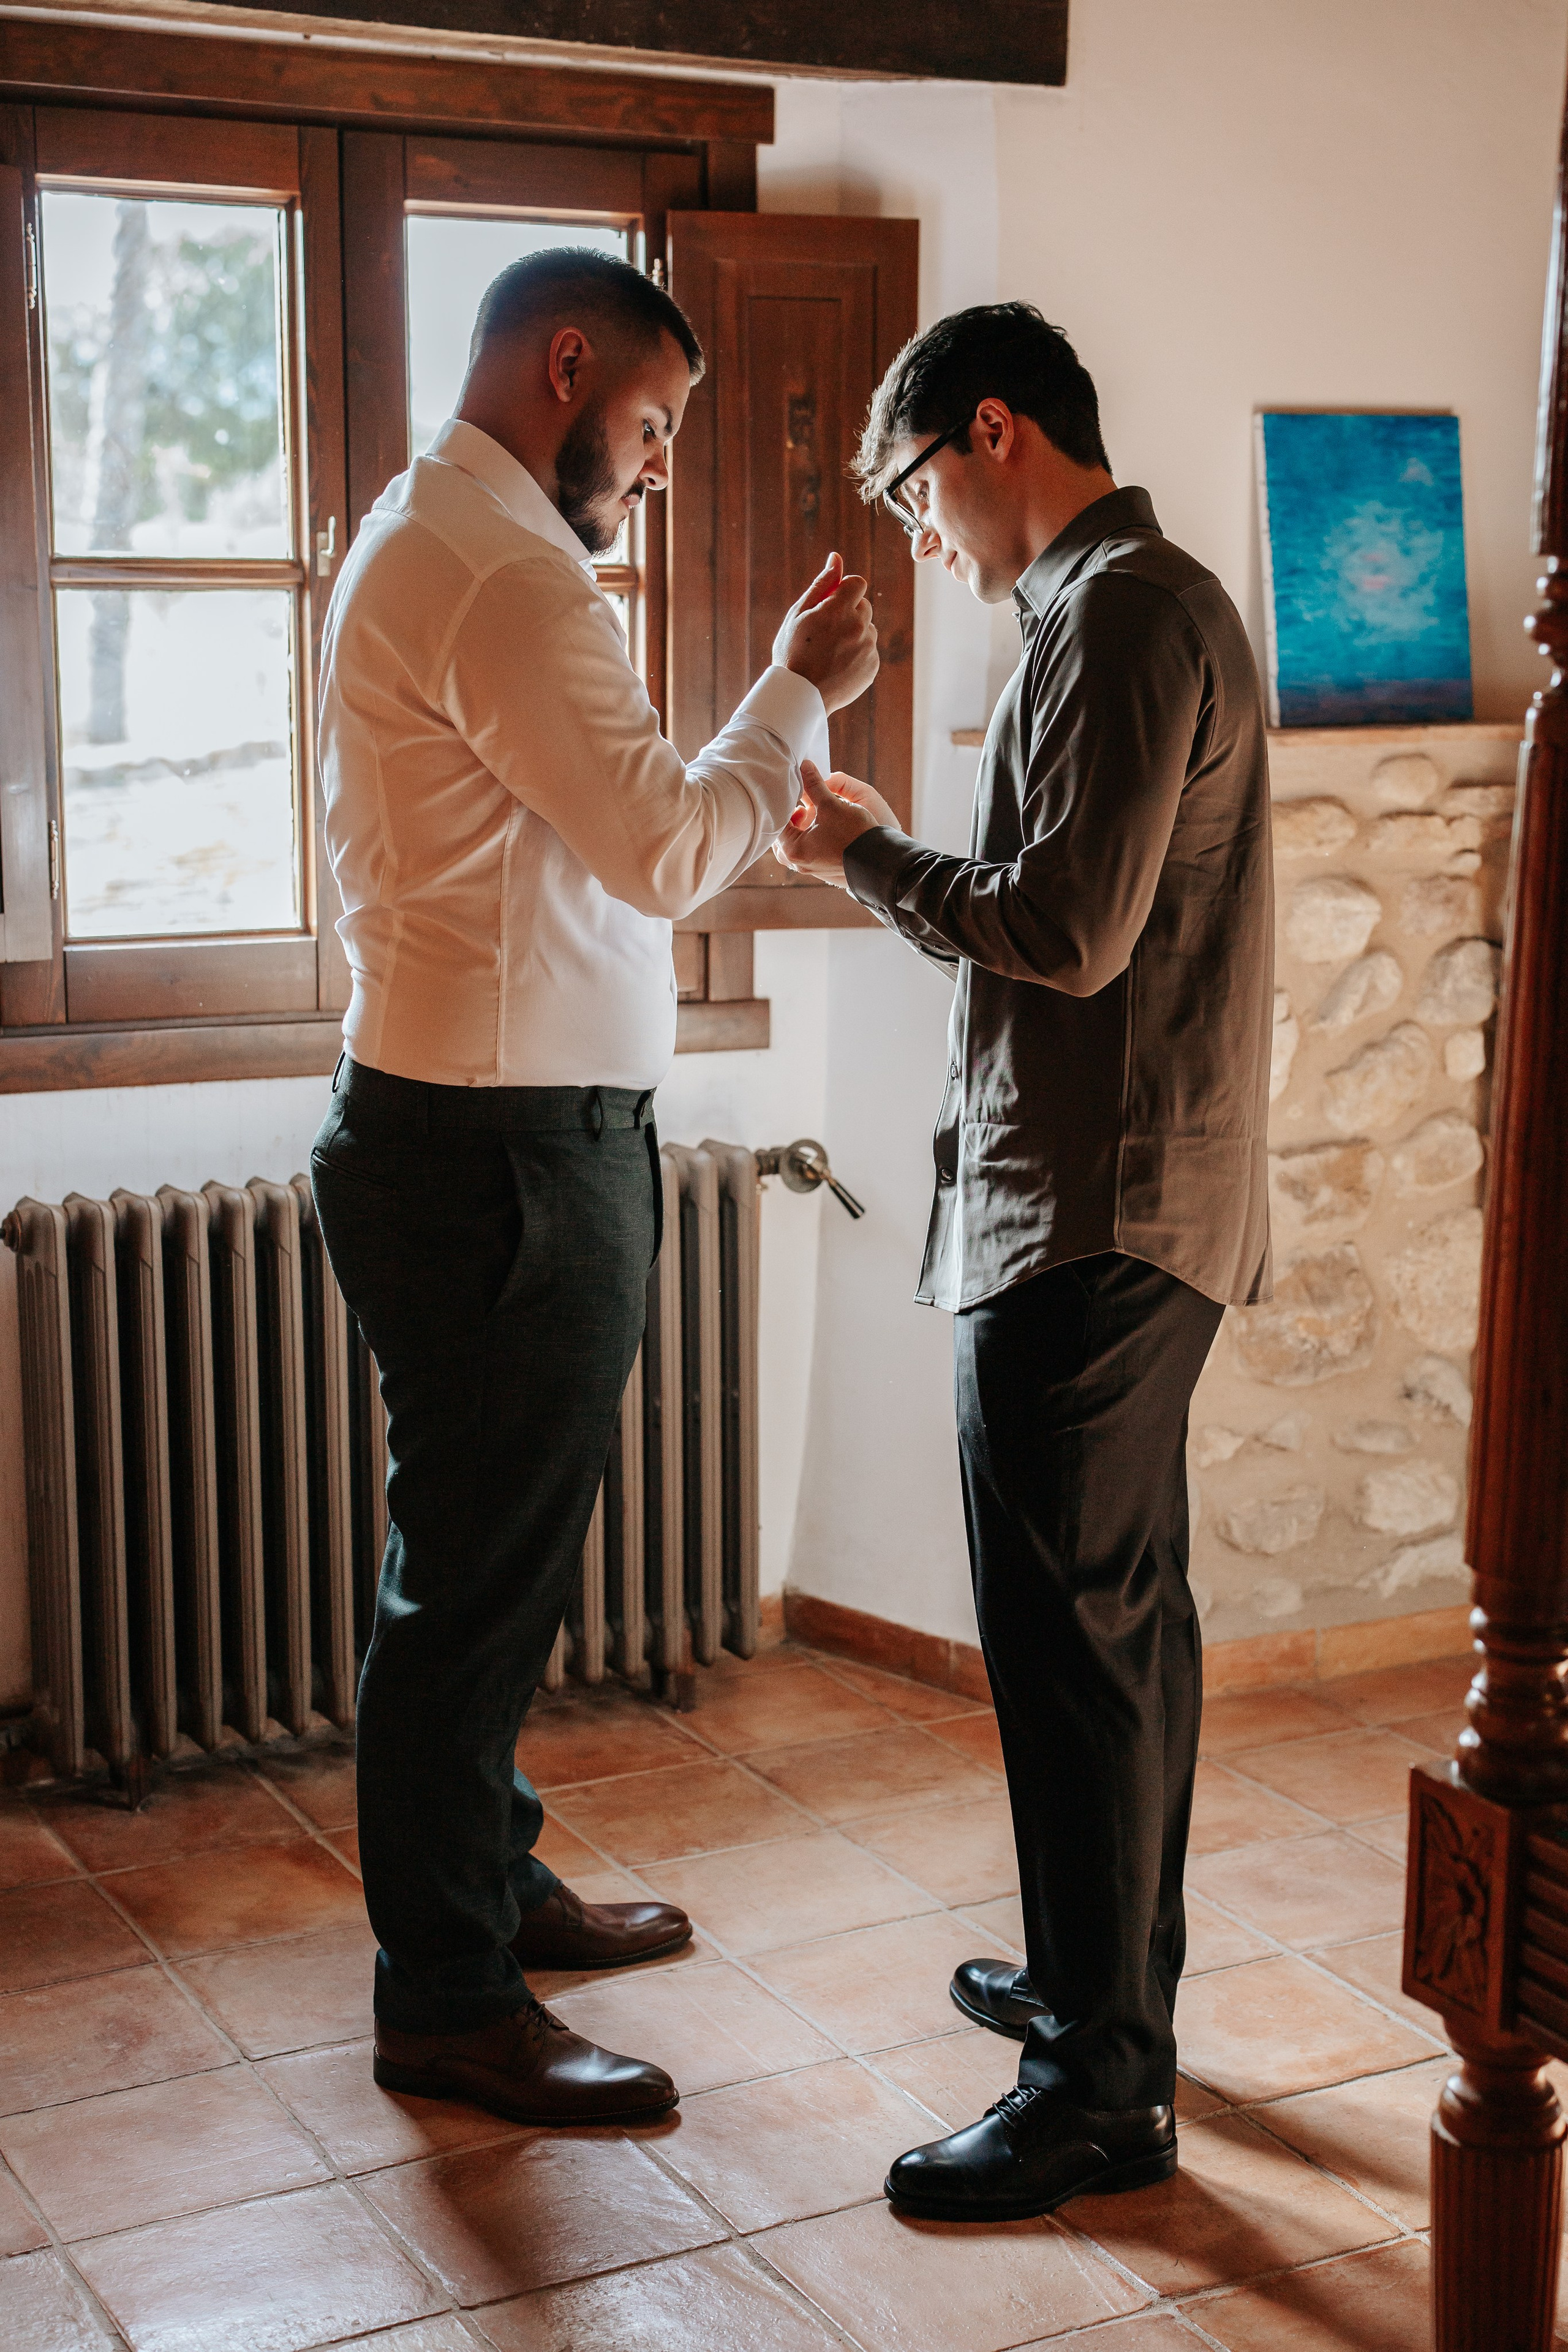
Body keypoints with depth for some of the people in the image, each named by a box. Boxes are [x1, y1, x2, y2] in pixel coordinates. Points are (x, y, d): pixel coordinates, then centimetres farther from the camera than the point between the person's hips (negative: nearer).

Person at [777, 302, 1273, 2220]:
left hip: (1089, 1218, -11)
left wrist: (869, 857, -8)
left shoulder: (1123, 613, -14)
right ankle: (1110, 1979, 32)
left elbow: (1070, 931, -22)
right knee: (1118, 1618, 18)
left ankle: (1100, 2087, 6)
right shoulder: (1139, 604, 18)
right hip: (1120, 1211, 11)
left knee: (1072, 1634, -4)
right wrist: (902, 862, 13)